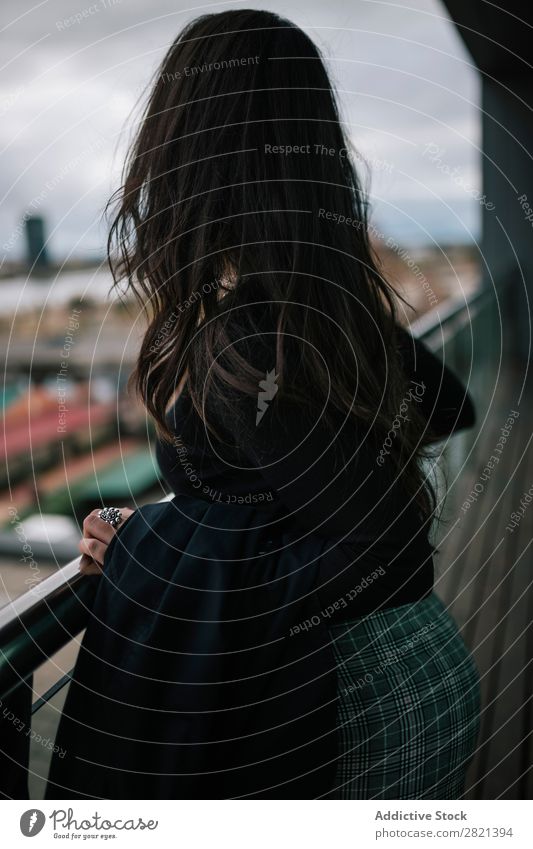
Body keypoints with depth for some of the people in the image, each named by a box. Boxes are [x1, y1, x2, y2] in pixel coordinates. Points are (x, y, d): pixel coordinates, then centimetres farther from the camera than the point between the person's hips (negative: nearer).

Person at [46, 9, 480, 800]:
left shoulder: (240, 337, -27)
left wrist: (150, 550, -16)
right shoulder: (343, 295, -4)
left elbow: (376, 551, -25)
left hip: (344, 700, -7)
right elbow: (450, 406, 12)